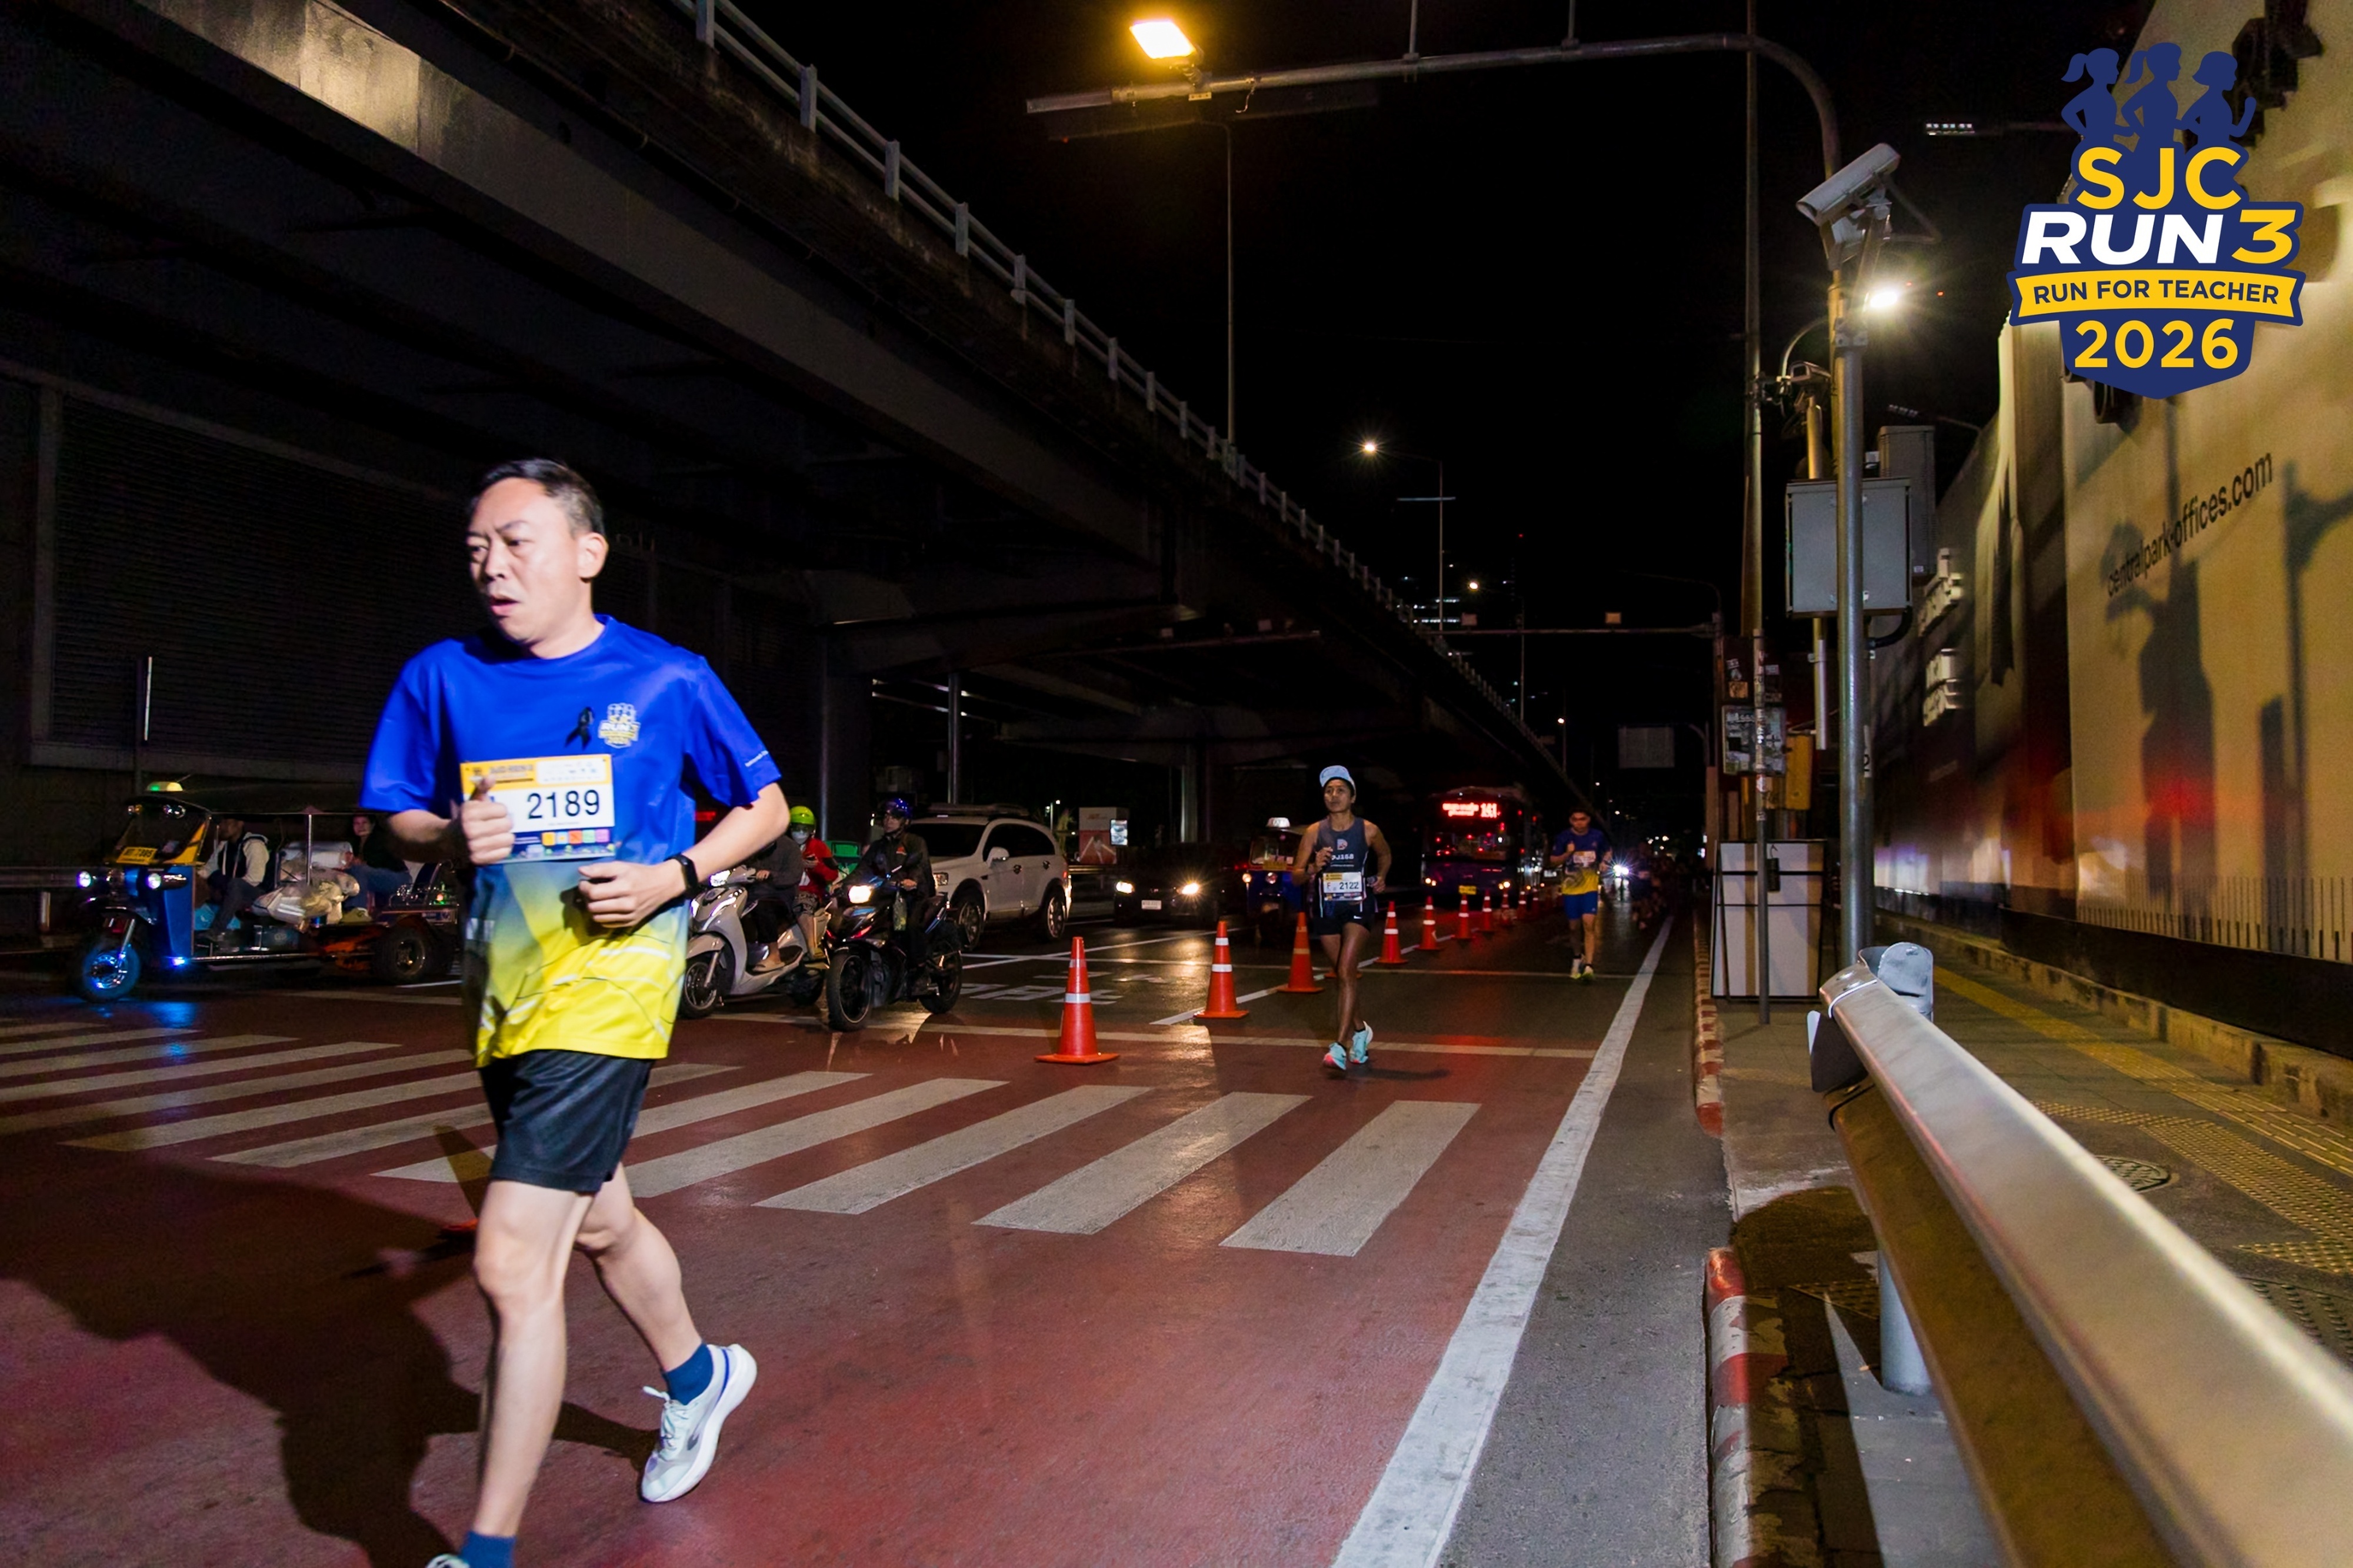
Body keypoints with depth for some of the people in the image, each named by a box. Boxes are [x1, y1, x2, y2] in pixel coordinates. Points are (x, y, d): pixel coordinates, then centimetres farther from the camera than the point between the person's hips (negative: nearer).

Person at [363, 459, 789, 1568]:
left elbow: (766, 807, 4)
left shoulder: (666, 679, -6)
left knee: (512, 1260, -12)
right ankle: (696, 1375, 49)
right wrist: (451, 834, -10)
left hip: (611, 971, -6)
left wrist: (673, 876, -13)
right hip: (500, 981, 6)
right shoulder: (442, 676, 4)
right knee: (595, 1222, 23)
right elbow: (396, 818, 13)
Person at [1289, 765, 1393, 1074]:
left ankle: (1341, 1046, -20)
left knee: (1346, 972, -17)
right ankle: (1361, 1030, 38)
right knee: (1343, 975, 14)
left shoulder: (1368, 831, -1)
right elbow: (1295, 877, 1)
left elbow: (1385, 854, 22)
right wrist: (1314, 868, -19)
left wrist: (1381, 877, 6)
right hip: (1326, 909, 3)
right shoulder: (1314, 834, 1)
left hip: (1358, 908, -3)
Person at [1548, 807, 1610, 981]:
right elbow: (1553, 861, -3)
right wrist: (1567, 854, -21)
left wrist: (1605, 862, -3)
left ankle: (1588, 966, -17)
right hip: (1570, 888, 1)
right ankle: (1577, 959, 34)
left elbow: (1608, 851, 18)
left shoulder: (1597, 836, -1)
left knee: (1590, 924, -15)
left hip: (1590, 888, -1)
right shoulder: (1563, 837, -5)